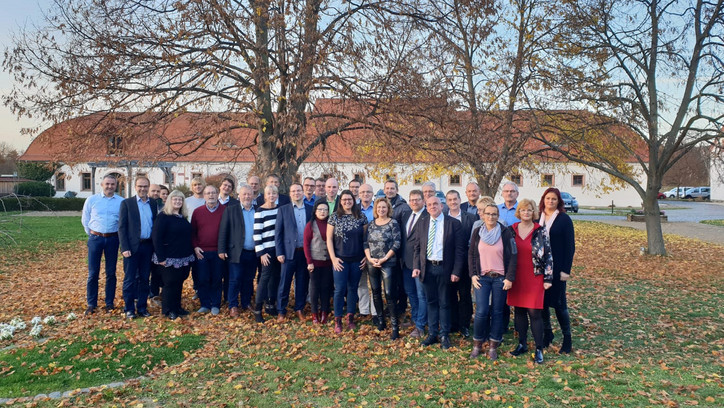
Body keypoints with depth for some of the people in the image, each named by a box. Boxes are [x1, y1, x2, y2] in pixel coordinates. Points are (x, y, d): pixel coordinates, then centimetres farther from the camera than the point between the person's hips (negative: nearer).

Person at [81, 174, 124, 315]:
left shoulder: (121, 202, -2)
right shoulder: (91, 200, 2)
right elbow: (85, 220, 10)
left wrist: (117, 235, 6)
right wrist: (91, 234, 10)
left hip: (112, 239, 0)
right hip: (95, 238, 0)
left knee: (111, 273, 7)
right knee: (93, 273, 2)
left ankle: (109, 303, 17)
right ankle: (91, 304, 11)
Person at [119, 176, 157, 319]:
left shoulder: (153, 204, 10)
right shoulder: (126, 203, -1)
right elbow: (121, 227, -4)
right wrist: (124, 248, -11)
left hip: (148, 246, 4)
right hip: (132, 247, -3)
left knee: (144, 279, 10)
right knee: (129, 279, 3)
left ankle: (142, 307, 20)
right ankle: (129, 309, 14)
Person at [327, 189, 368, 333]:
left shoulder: (361, 217, 3)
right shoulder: (334, 217, -1)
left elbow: (365, 238, 7)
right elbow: (329, 239, -1)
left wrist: (366, 256, 1)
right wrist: (333, 258, -7)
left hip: (357, 260, 2)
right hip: (340, 260, -2)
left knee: (353, 288, 10)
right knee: (340, 289, -3)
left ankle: (350, 318, 21)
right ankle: (337, 320, 8)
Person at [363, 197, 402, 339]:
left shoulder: (393, 223, -3)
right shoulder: (371, 224, 9)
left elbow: (396, 244, -8)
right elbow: (365, 243, 8)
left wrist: (384, 259, -13)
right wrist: (370, 258, -7)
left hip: (388, 263, -4)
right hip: (372, 264, 4)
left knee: (389, 294, -8)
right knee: (376, 293, 11)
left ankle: (395, 326, -2)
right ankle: (380, 320, 24)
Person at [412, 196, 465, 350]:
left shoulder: (454, 223, -4)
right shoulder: (423, 223, 8)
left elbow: (459, 249, -6)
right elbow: (418, 247, 9)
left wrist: (456, 271, -12)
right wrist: (416, 266, -3)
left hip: (445, 268, -3)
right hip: (427, 268, 3)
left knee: (444, 303, 6)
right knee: (431, 302, 11)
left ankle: (444, 336, 17)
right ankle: (432, 334, 21)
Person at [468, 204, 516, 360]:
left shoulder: (506, 232, -3)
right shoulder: (477, 232, 4)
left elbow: (513, 256, -2)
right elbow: (471, 254, 9)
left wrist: (510, 278, -7)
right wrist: (473, 274, 0)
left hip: (500, 278, -1)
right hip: (481, 277, 1)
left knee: (497, 312, 5)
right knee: (481, 311, -7)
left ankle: (493, 346, 17)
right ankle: (477, 344, 11)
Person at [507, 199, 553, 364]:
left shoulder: (540, 231, -2)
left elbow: (548, 255, -1)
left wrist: (548, 278, -5)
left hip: (535, 277, -3)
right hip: (516, 278, 3)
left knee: (534, 313, -4)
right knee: (519, 311, 9)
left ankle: (539, 349, 7)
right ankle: (522, 344, 23)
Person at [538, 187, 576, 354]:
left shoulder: (564, 219, -3)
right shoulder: (537, 218, 7)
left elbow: (570, 246, -5)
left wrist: (566, 270, -11)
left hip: (557, 268, -4)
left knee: (559, 303, 0)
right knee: (541, 301, 8)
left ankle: (567, 339, 12)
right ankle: (547, 334, 22)